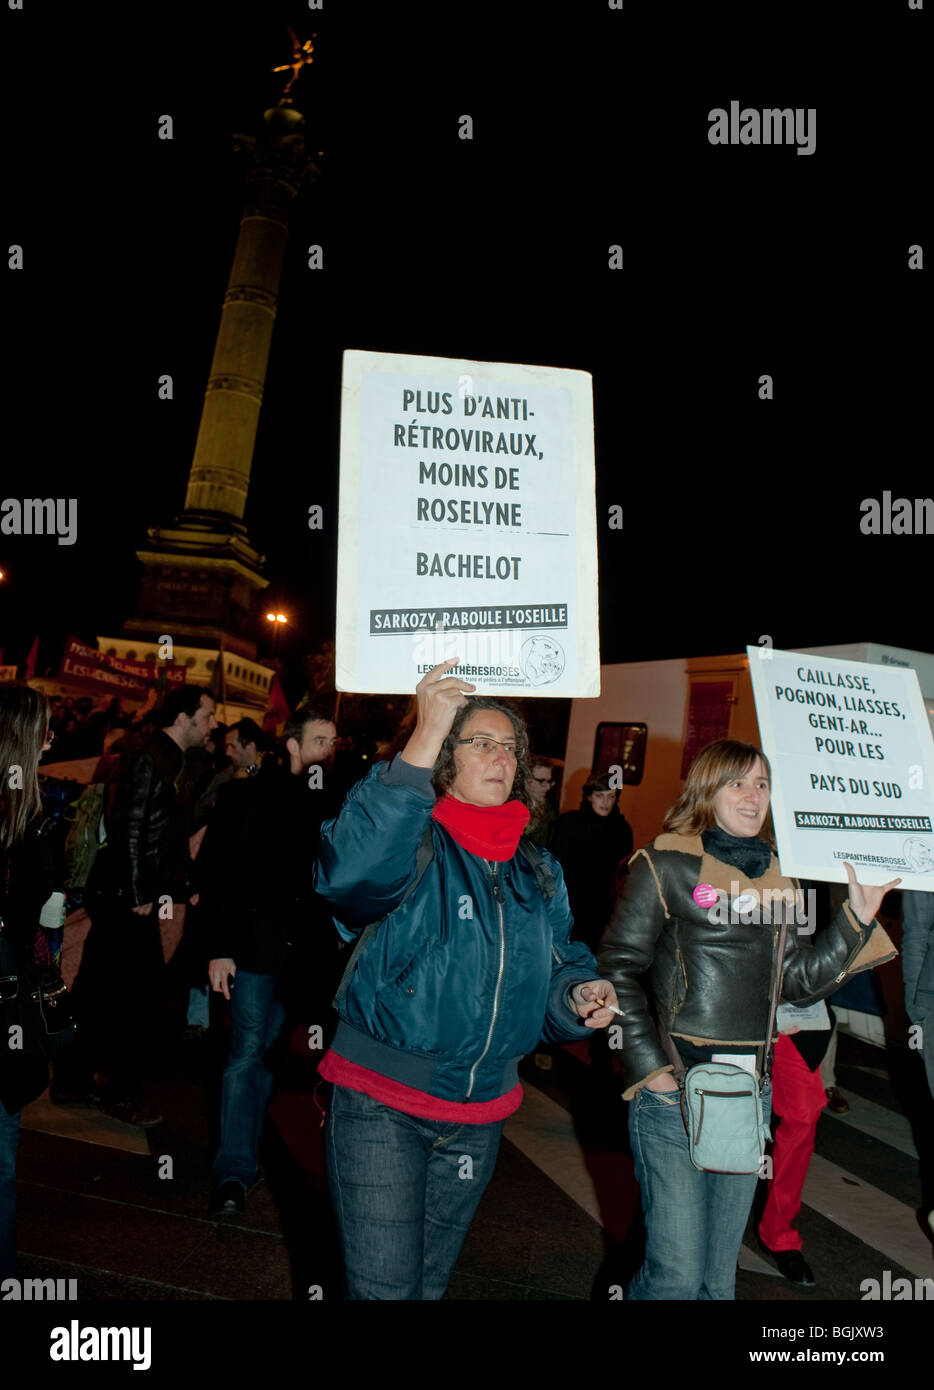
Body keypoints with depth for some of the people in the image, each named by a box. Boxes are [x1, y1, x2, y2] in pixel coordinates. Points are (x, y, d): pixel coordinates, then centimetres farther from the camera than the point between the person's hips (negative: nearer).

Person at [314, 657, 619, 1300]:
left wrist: (579, 993, -9)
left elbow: (559, 962, 16)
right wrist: (423, 742, -41)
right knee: (385, 1287, -3)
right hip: (382, 1105, -5)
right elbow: (353, 872, -37)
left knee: (431, 1280, 21)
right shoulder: (416, 842, -13)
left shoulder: (538, 872, 7)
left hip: (480, 1112, 6)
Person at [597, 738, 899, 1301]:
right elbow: (619, 968, -7)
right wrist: (647, 1065, -12)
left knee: (719, 1271, 15)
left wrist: (858, 916, 1)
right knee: (677, 1271, -4)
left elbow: (799, 982, 10)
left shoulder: (776, 875, 12)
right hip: (675, 1087, -5)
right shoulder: (665, 863, -5)